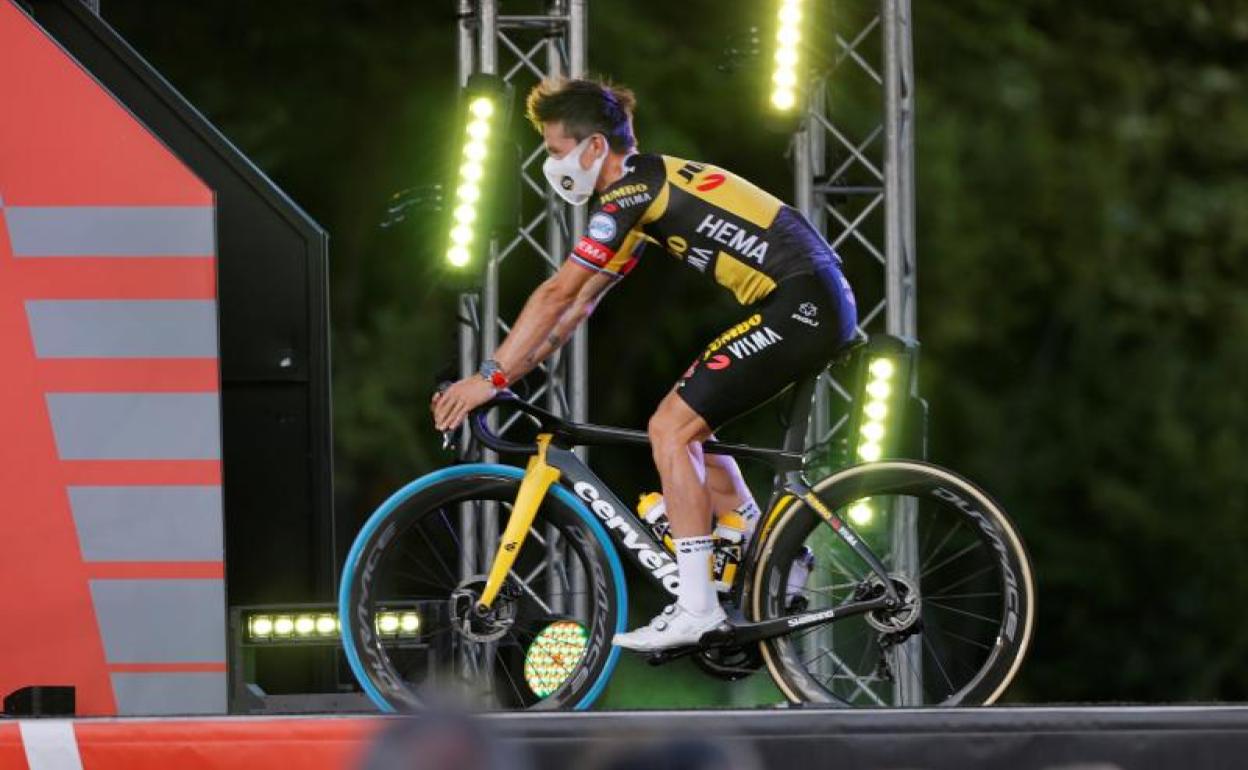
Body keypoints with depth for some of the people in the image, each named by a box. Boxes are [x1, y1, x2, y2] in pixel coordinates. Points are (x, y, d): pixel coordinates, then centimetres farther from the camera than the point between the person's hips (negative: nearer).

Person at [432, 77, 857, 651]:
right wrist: (516, 369, 16)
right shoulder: (644, 187, 19)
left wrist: (491, 377, -12)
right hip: (820, 302, 10)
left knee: (670, 428, -9)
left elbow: (558, 293, -15)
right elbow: (582, 301, 21)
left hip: (798, 308, -10)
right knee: (687, 422, 18)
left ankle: (697, 609, -10)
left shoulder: (629, 194, -11)